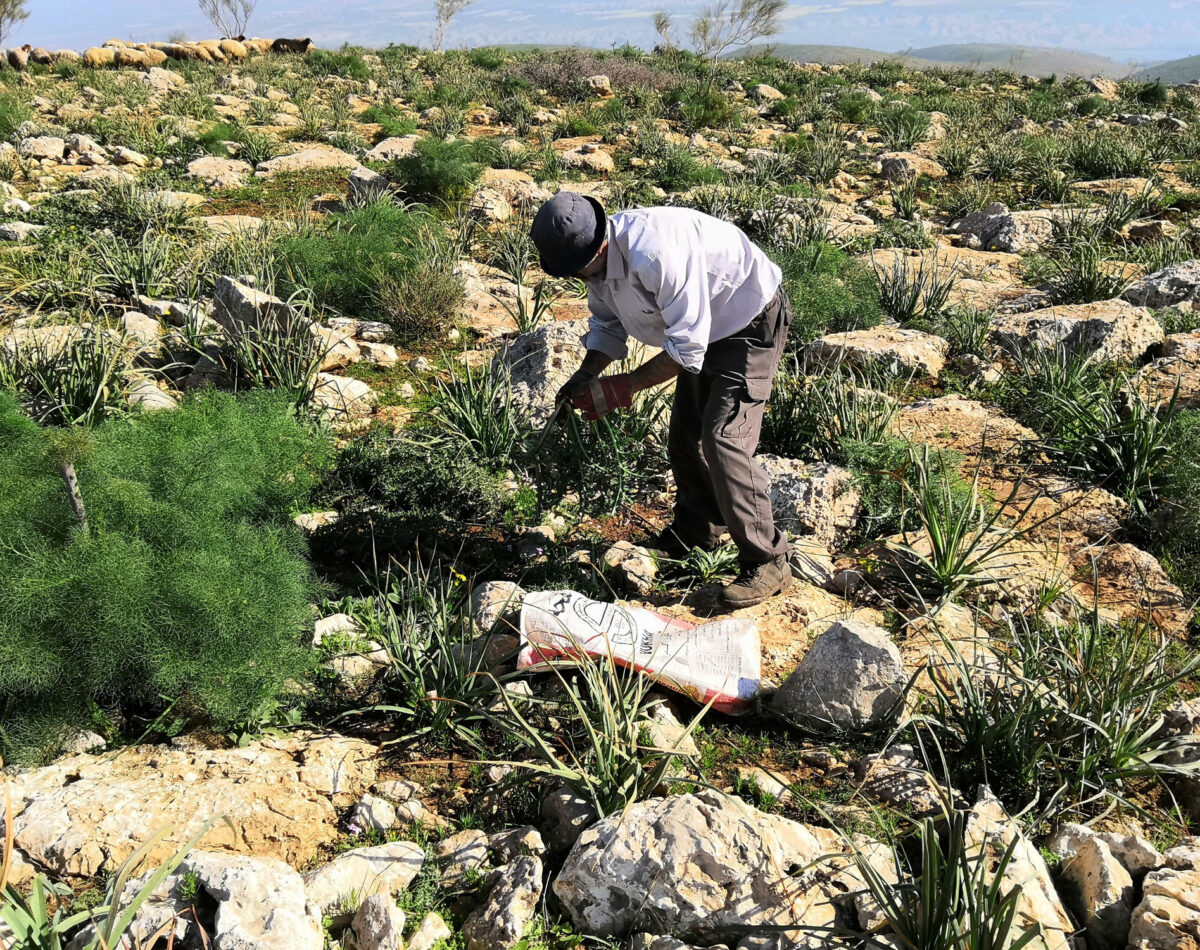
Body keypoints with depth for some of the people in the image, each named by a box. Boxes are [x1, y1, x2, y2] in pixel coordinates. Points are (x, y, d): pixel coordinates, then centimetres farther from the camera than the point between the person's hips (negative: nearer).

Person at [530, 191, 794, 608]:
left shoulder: (653, 253, -38)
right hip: (704, 329, 10)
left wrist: (623, 387, -26)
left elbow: (686, 347, -33)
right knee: (685, 433, 15)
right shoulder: (597, 259, -8)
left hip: (751, 321, -9)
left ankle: (766, 562, -5)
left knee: (723, 440, -17)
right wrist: (587, 374, -9)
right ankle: (694, 532, 36)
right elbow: (607, 323, 8)